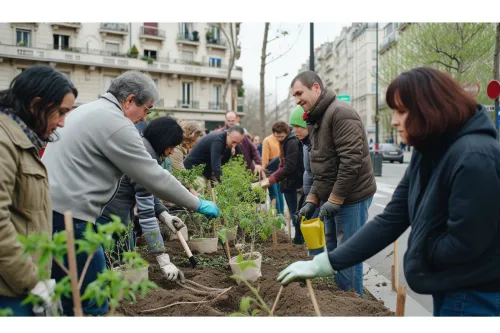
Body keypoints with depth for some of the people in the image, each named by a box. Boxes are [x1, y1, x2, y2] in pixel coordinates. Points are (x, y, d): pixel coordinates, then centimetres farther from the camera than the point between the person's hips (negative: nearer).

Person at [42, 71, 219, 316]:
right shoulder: (115, 124, -13)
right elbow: (155, 178, -12)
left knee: (70, 299, 20)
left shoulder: (88, 110, 18)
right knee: (91, 305, -1)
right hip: (66, 216, -10)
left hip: (47, 209, 11)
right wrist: (198, 205, -1)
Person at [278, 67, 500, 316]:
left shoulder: (474, 157, -26)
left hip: (475, 297, -8)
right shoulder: (428, 154, 3)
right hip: (448, 290, 8)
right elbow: (390, 220, -1)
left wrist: (416, 253, -5)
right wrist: (322, 264, -6)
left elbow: (465, 243, -26)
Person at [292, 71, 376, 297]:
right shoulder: (316, 120, 14)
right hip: (330, 198, 9)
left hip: (351, 197, -9)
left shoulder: (340, 113, -16)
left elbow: (351, 160, -23)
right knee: (332, 251, 17)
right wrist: (312, 200, 8)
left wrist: (335, 199, -20)